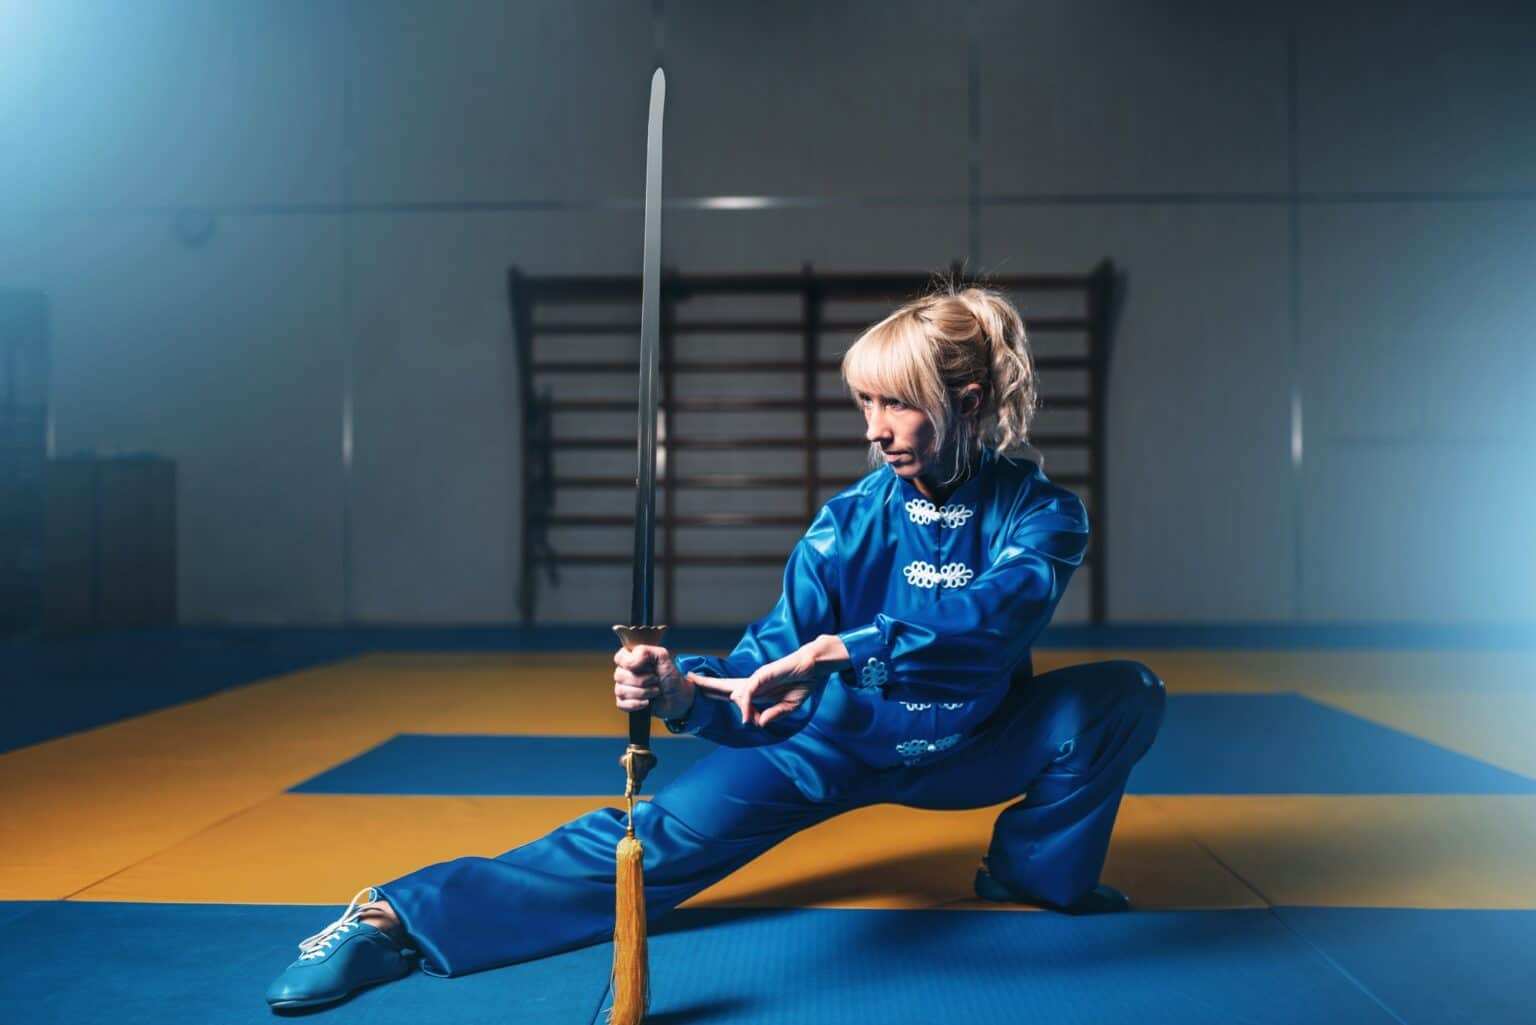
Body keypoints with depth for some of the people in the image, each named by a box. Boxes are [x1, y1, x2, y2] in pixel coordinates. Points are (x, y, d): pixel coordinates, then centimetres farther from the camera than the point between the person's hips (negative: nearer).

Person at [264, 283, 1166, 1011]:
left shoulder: (1041, 514, -19)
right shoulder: (850, 522, -17)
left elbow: (995, 613, -41)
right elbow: (769, 671, -21)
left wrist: (839, 651, -52)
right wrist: (684, 690, -43)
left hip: (972, 749, 1)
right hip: (839, 743, -1)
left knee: (1125, 696, -20)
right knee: (669, 831, -21)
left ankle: (1036, 872, 2)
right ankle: (401, 918, -20)